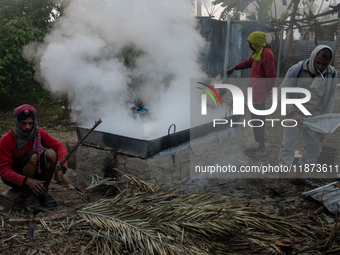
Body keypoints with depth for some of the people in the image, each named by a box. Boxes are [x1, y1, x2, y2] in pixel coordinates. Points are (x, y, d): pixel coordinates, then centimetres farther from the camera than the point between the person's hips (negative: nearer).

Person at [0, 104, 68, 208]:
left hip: (34, 174, 4)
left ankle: (44, 192, -9)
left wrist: (61, 169, -33)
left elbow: (59, 146, -15)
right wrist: (27, 181, -40)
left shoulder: (39, 133, -10)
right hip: (15, 178, -4)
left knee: (51, 153, -24)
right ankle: (27, 196, -18)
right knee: (32, 156, -32)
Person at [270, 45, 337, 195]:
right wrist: (292, 113, -22)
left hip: (315, 116, 4)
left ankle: (299, 177, 23)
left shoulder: (332, 75, -6)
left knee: (314, 147, 8)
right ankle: (281, 180, -3)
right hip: (295, 114, -4)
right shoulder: (296, 71, -18)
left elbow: (330, 99, 4)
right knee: (288, 145, -7)